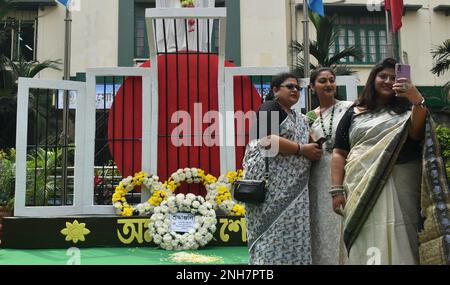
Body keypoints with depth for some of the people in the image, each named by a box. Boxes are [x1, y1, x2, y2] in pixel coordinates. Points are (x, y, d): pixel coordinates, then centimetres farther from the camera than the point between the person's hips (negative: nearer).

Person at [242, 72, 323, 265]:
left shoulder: (299, 118, 23)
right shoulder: (269, 108, -3)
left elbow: (306, 143, 30)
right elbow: (267, 140, -18)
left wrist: (314, 150, 8)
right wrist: (302, 149, -13)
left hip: (292, 187, 8)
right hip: (270, 182, -8)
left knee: (292, 234, 6)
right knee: (273, 233, -8)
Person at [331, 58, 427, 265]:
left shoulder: (406, 111, 13)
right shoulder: (354, 114, 14)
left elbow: (416, 134, -9)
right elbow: (339, 153, 9)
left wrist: (418, 100, -25)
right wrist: (337, 190, -2)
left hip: (400, 187, 0)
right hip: (361, 188, 0)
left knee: (398, 239, -4)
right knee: (366, 244, -2)